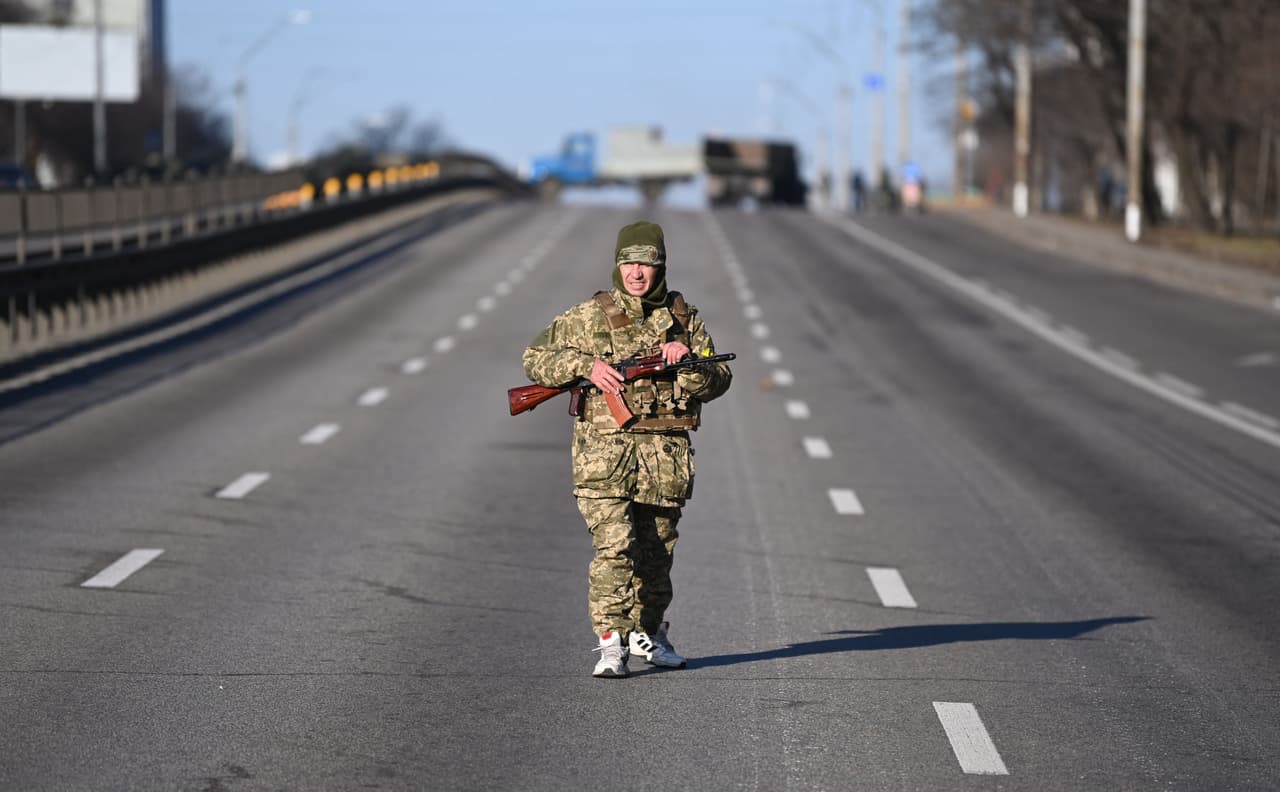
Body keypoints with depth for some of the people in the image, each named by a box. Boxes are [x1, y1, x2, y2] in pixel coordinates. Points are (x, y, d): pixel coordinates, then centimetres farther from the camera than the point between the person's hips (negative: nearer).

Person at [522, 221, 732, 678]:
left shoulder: (684, 318, 10)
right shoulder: (587, 317, 4)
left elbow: (719, 380, 8)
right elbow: (536, 360, 4)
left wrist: (686, 362, -13)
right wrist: (585, 364, -11)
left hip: (665, 459, 3)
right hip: (604, 453, -3)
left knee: (656, 552, 13)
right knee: (613, 547, -15)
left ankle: (647, 633, 32)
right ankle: (611, 645, -14)